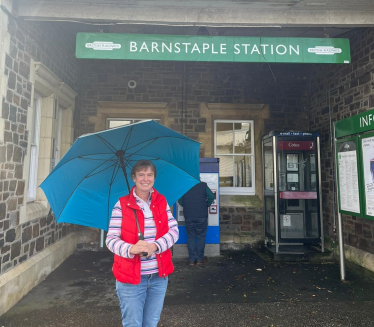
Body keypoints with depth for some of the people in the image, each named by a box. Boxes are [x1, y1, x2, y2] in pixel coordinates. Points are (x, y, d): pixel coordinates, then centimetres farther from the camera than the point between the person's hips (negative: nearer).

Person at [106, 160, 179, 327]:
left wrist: (155, 246, -21)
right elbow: (111, 239, -12)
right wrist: (130, 249, -31)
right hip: (130, 277, -3)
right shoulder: (122, 204, -9)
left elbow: (174, 230, -4)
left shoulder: (162, 202, 2)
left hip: (159, 276, 3)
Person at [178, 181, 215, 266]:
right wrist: (206, 205, 8)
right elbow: (211, 196, -8)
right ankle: (200, 259, 15)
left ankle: (192, 260, 14)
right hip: (201, 215, -1)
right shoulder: (203, 185, -2)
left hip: (188, 216, 2)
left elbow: (180, 201, 2)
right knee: (200, 237, 9)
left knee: (190, 237, 10)